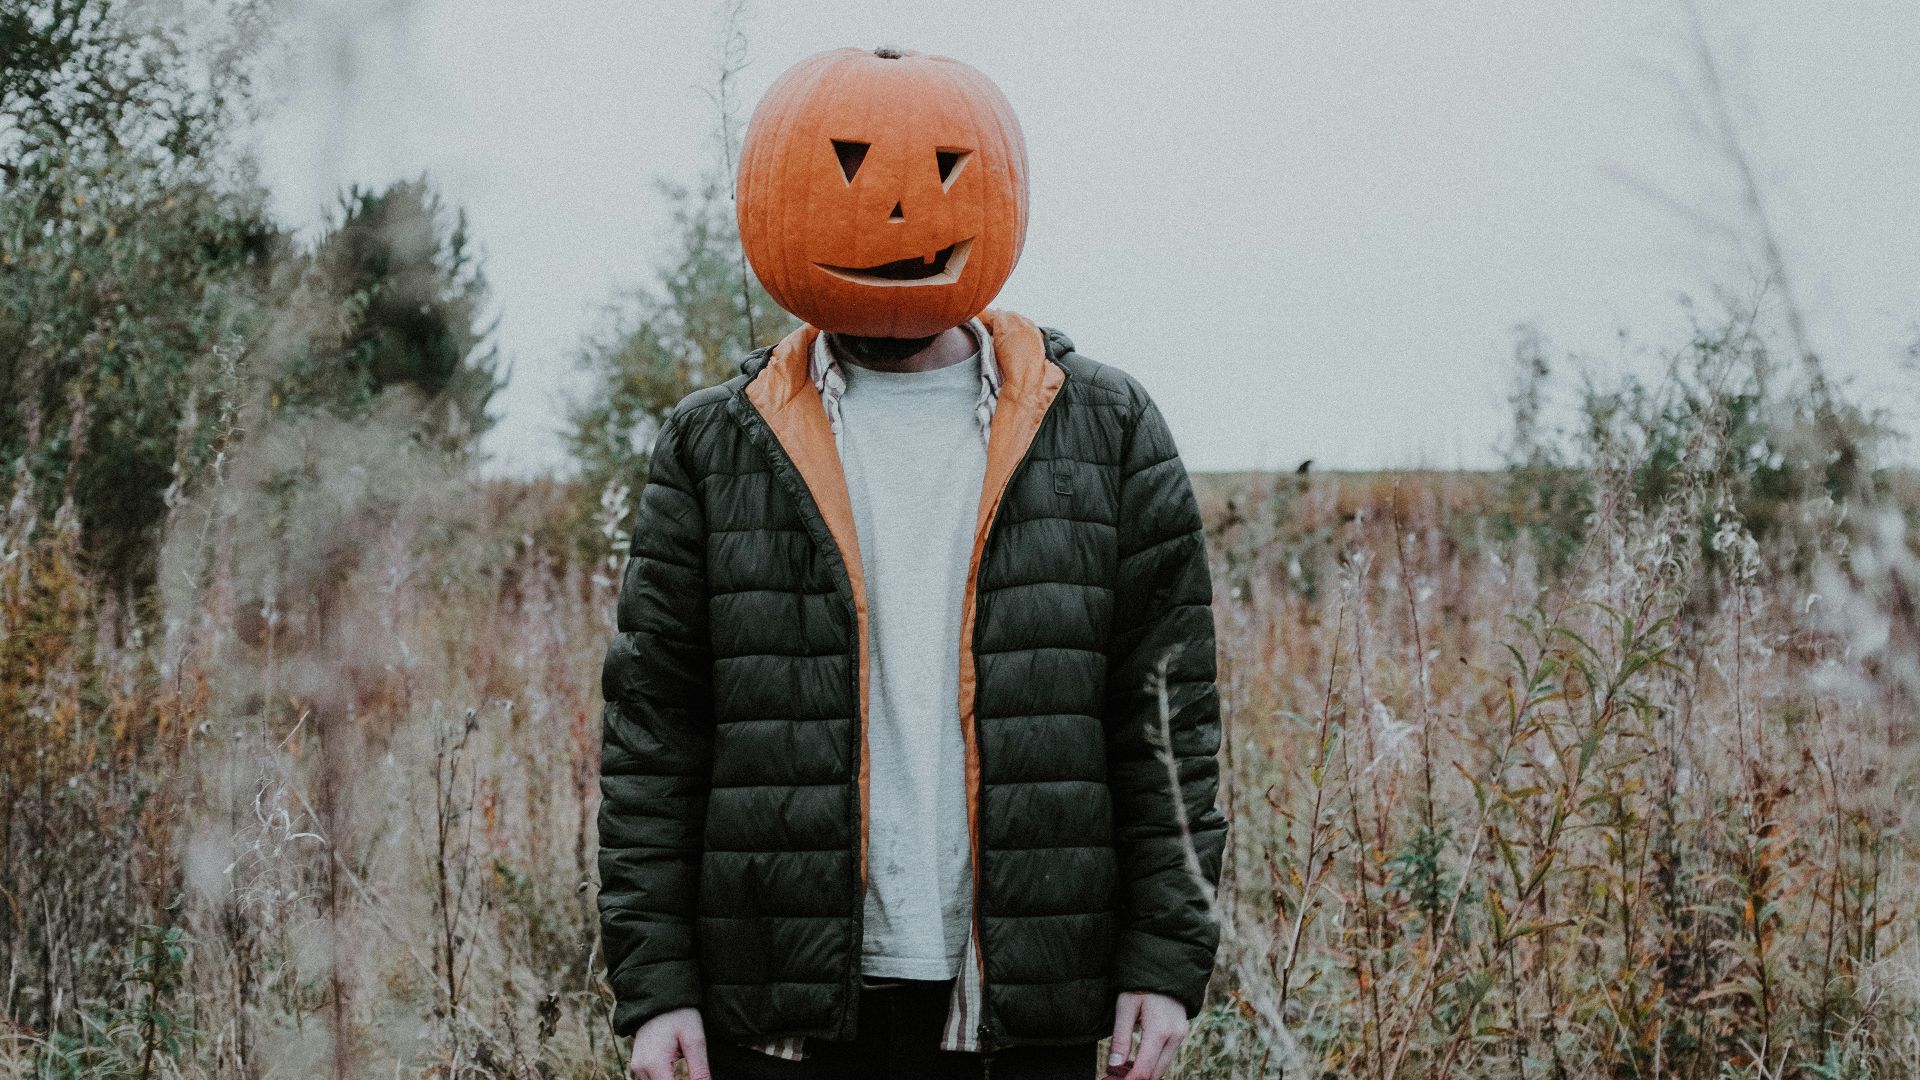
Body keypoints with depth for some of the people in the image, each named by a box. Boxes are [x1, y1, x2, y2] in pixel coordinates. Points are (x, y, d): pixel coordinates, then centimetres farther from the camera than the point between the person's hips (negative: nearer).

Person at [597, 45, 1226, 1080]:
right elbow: (650, 734, 5)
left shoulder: (1105, 432, 6)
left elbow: (1168, 715, 6)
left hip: (1024, 993, 0)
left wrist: (1166, 957, -1)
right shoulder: (713, 449, 6)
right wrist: (653, 983, -2)